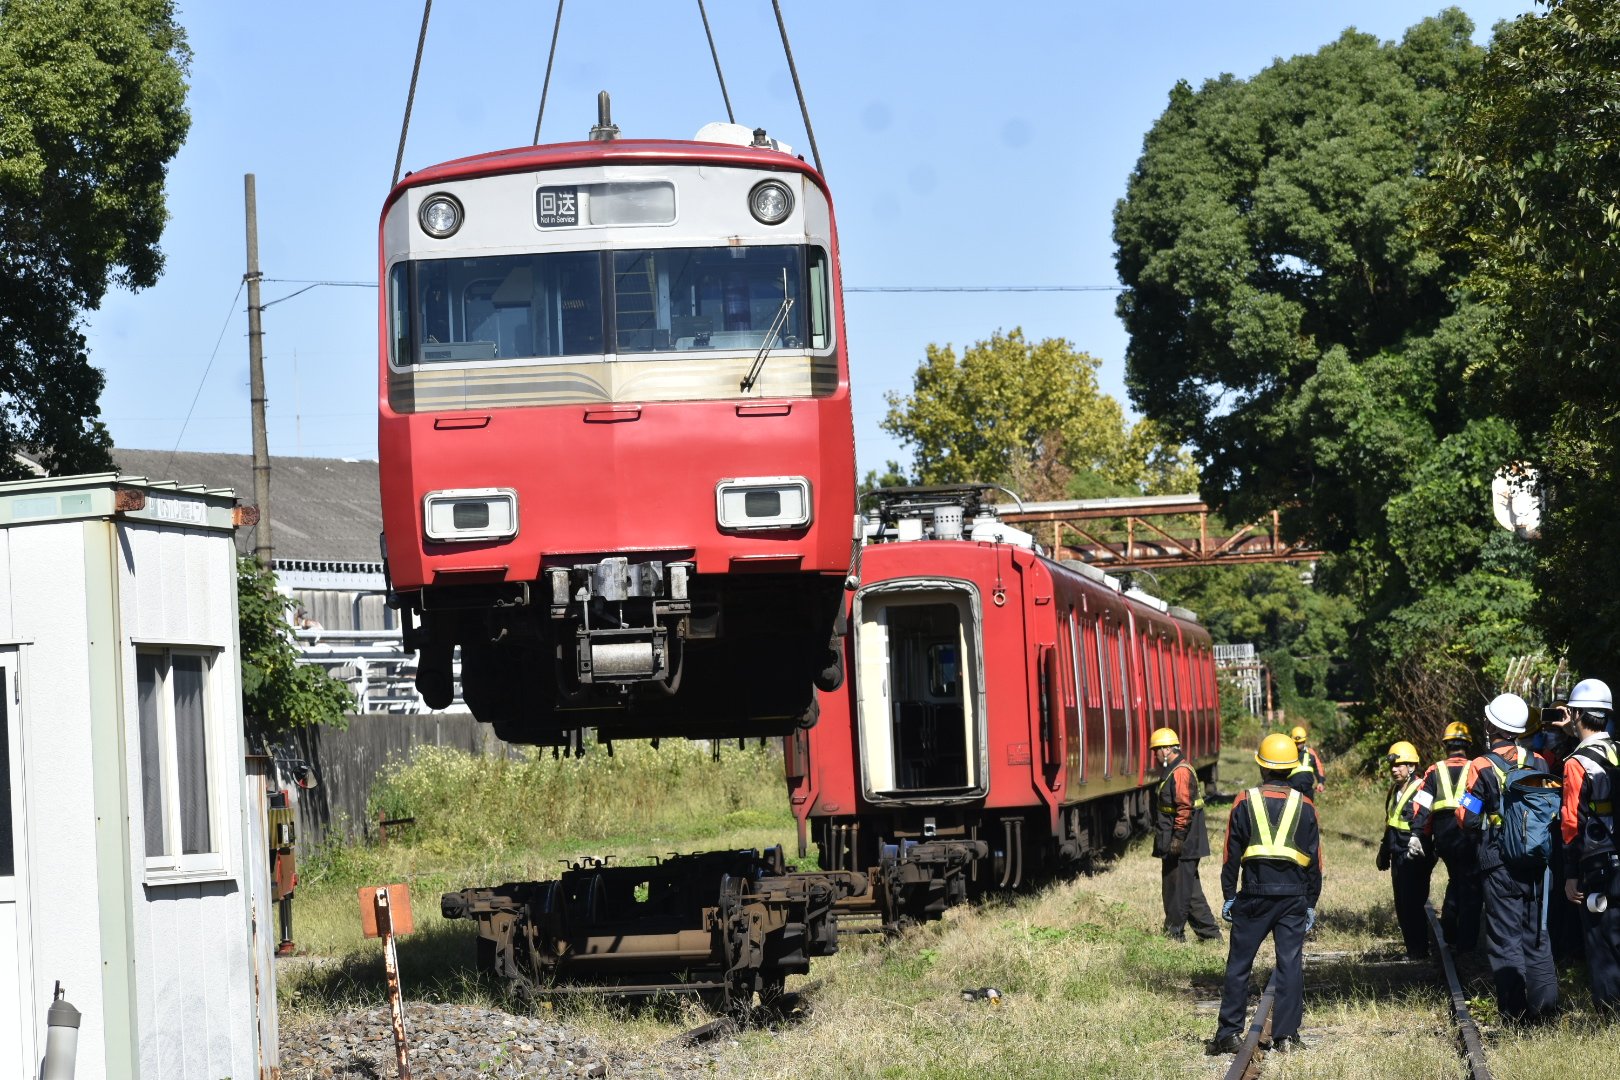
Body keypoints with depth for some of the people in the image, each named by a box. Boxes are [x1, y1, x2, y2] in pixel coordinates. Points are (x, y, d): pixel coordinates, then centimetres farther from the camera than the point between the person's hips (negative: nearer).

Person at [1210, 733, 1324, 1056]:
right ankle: (1286, 1036, 0)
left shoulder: (1245, 802, 0)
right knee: (1290, 965, 3)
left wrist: (1229, 895, 8)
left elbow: (1232, 854, 2)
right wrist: (1311, 902, 13)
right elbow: (1314, 860, 6)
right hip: (1293, 895, 1)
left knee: (1239, 965, 7)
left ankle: (1229, 1033, 7)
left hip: (1254, 895, -1)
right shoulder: (1304, 806, 3)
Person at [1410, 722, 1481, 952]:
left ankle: (1449, 931, 22)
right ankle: (1466, 942, 3)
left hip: (1443, 836, 3)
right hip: (1468, 836, -3)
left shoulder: (1435, 771, 7)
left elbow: (1421, 805, 0)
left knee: (1455, 879, 24)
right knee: (1469, 885, 5)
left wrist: (1418, 835, -2)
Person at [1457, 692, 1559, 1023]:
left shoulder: (1482, 768, -12)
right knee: (1536, 933, 12)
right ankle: (1543, 1003, 8)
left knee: (1505, 935, 2)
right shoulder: (1538, 763, 2)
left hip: (1498, 862, -4)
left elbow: (1467, 818, -10)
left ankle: (1513, 1009, -1)